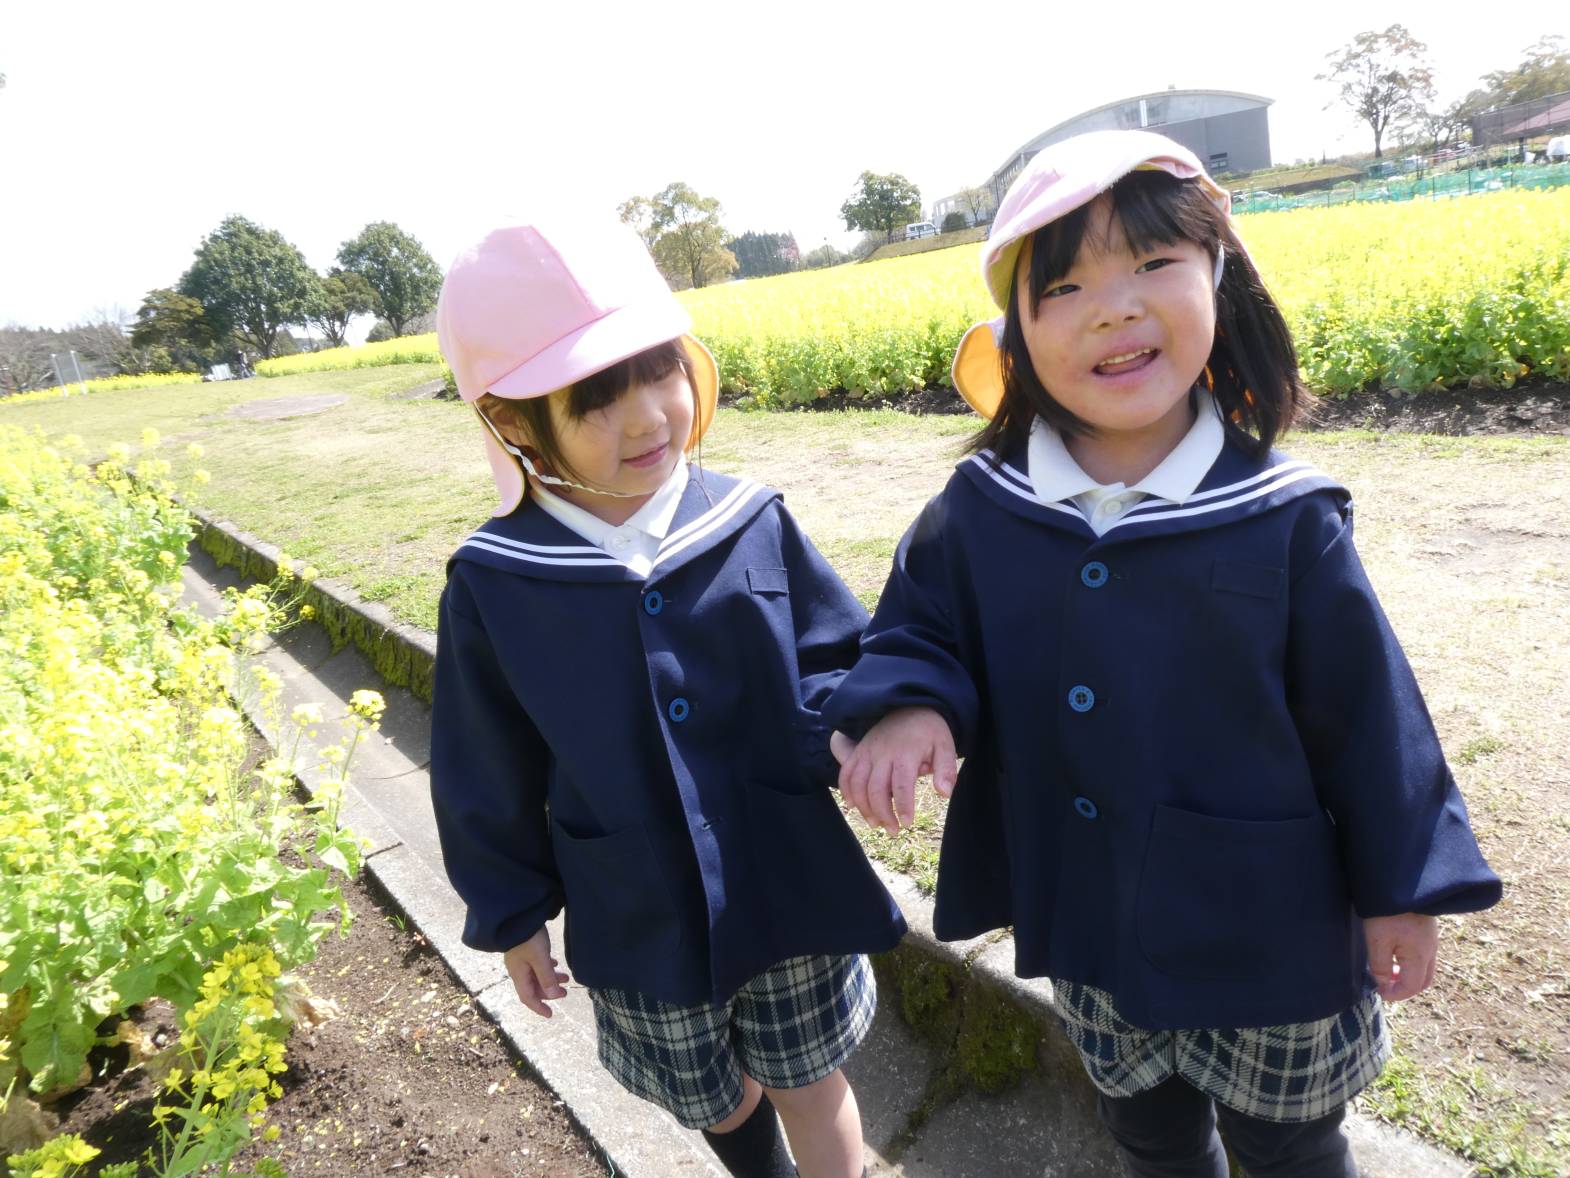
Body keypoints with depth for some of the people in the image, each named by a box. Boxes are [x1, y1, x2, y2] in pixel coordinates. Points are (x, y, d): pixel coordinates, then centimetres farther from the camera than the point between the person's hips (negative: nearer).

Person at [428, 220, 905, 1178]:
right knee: (720, 1101, 26)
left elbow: (840, 661, -5)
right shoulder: (493, 586, -14)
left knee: (813, 1090, 22)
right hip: (642, 927, 1)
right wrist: (512, 913, 5)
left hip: (795, 891, 0)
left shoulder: (752, 524, -14)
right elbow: (488, 776, -3)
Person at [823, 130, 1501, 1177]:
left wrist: (1401, 889, -2)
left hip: (1270, 937, -2)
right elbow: (919, 632, -1)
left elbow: (1362, 708, -9)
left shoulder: (1284, 519, -18)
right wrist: (908, 707, -24)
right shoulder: (982, 512, -13)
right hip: (1087, 931, 3)